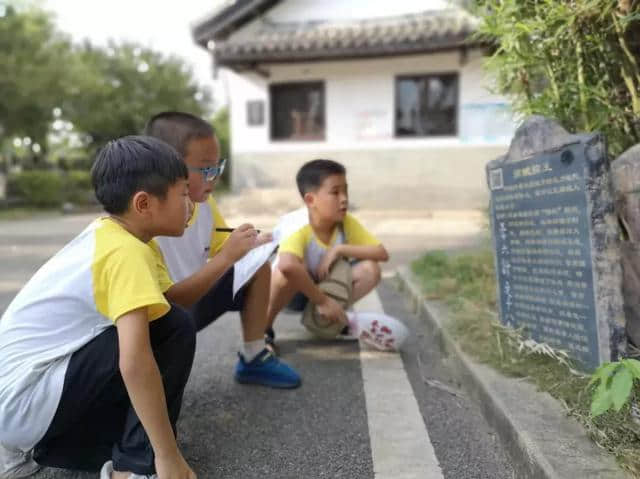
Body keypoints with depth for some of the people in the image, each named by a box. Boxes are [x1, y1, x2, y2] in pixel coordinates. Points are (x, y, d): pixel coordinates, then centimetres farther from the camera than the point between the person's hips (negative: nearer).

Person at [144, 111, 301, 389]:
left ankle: (254, 359, 13)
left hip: (189, 297, 7)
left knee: (258, 267, 2)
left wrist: (248, 249, -18)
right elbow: (165, 302, -33)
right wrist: (227, 257, -37)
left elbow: (220, 255, 3)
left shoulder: (203, 202, -9)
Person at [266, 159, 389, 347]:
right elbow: (287, 266, -53)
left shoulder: (347, 223, -15)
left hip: (324, 287, 5)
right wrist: (322, 301, -43)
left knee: (370, 269, -19)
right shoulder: (300, 231, -31)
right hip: (289, 292, -5)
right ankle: (263, 326, -14)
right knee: (287, 271, -41)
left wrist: (340, 249, -30)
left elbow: (382, 253, -19)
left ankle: (329, 317, 1)